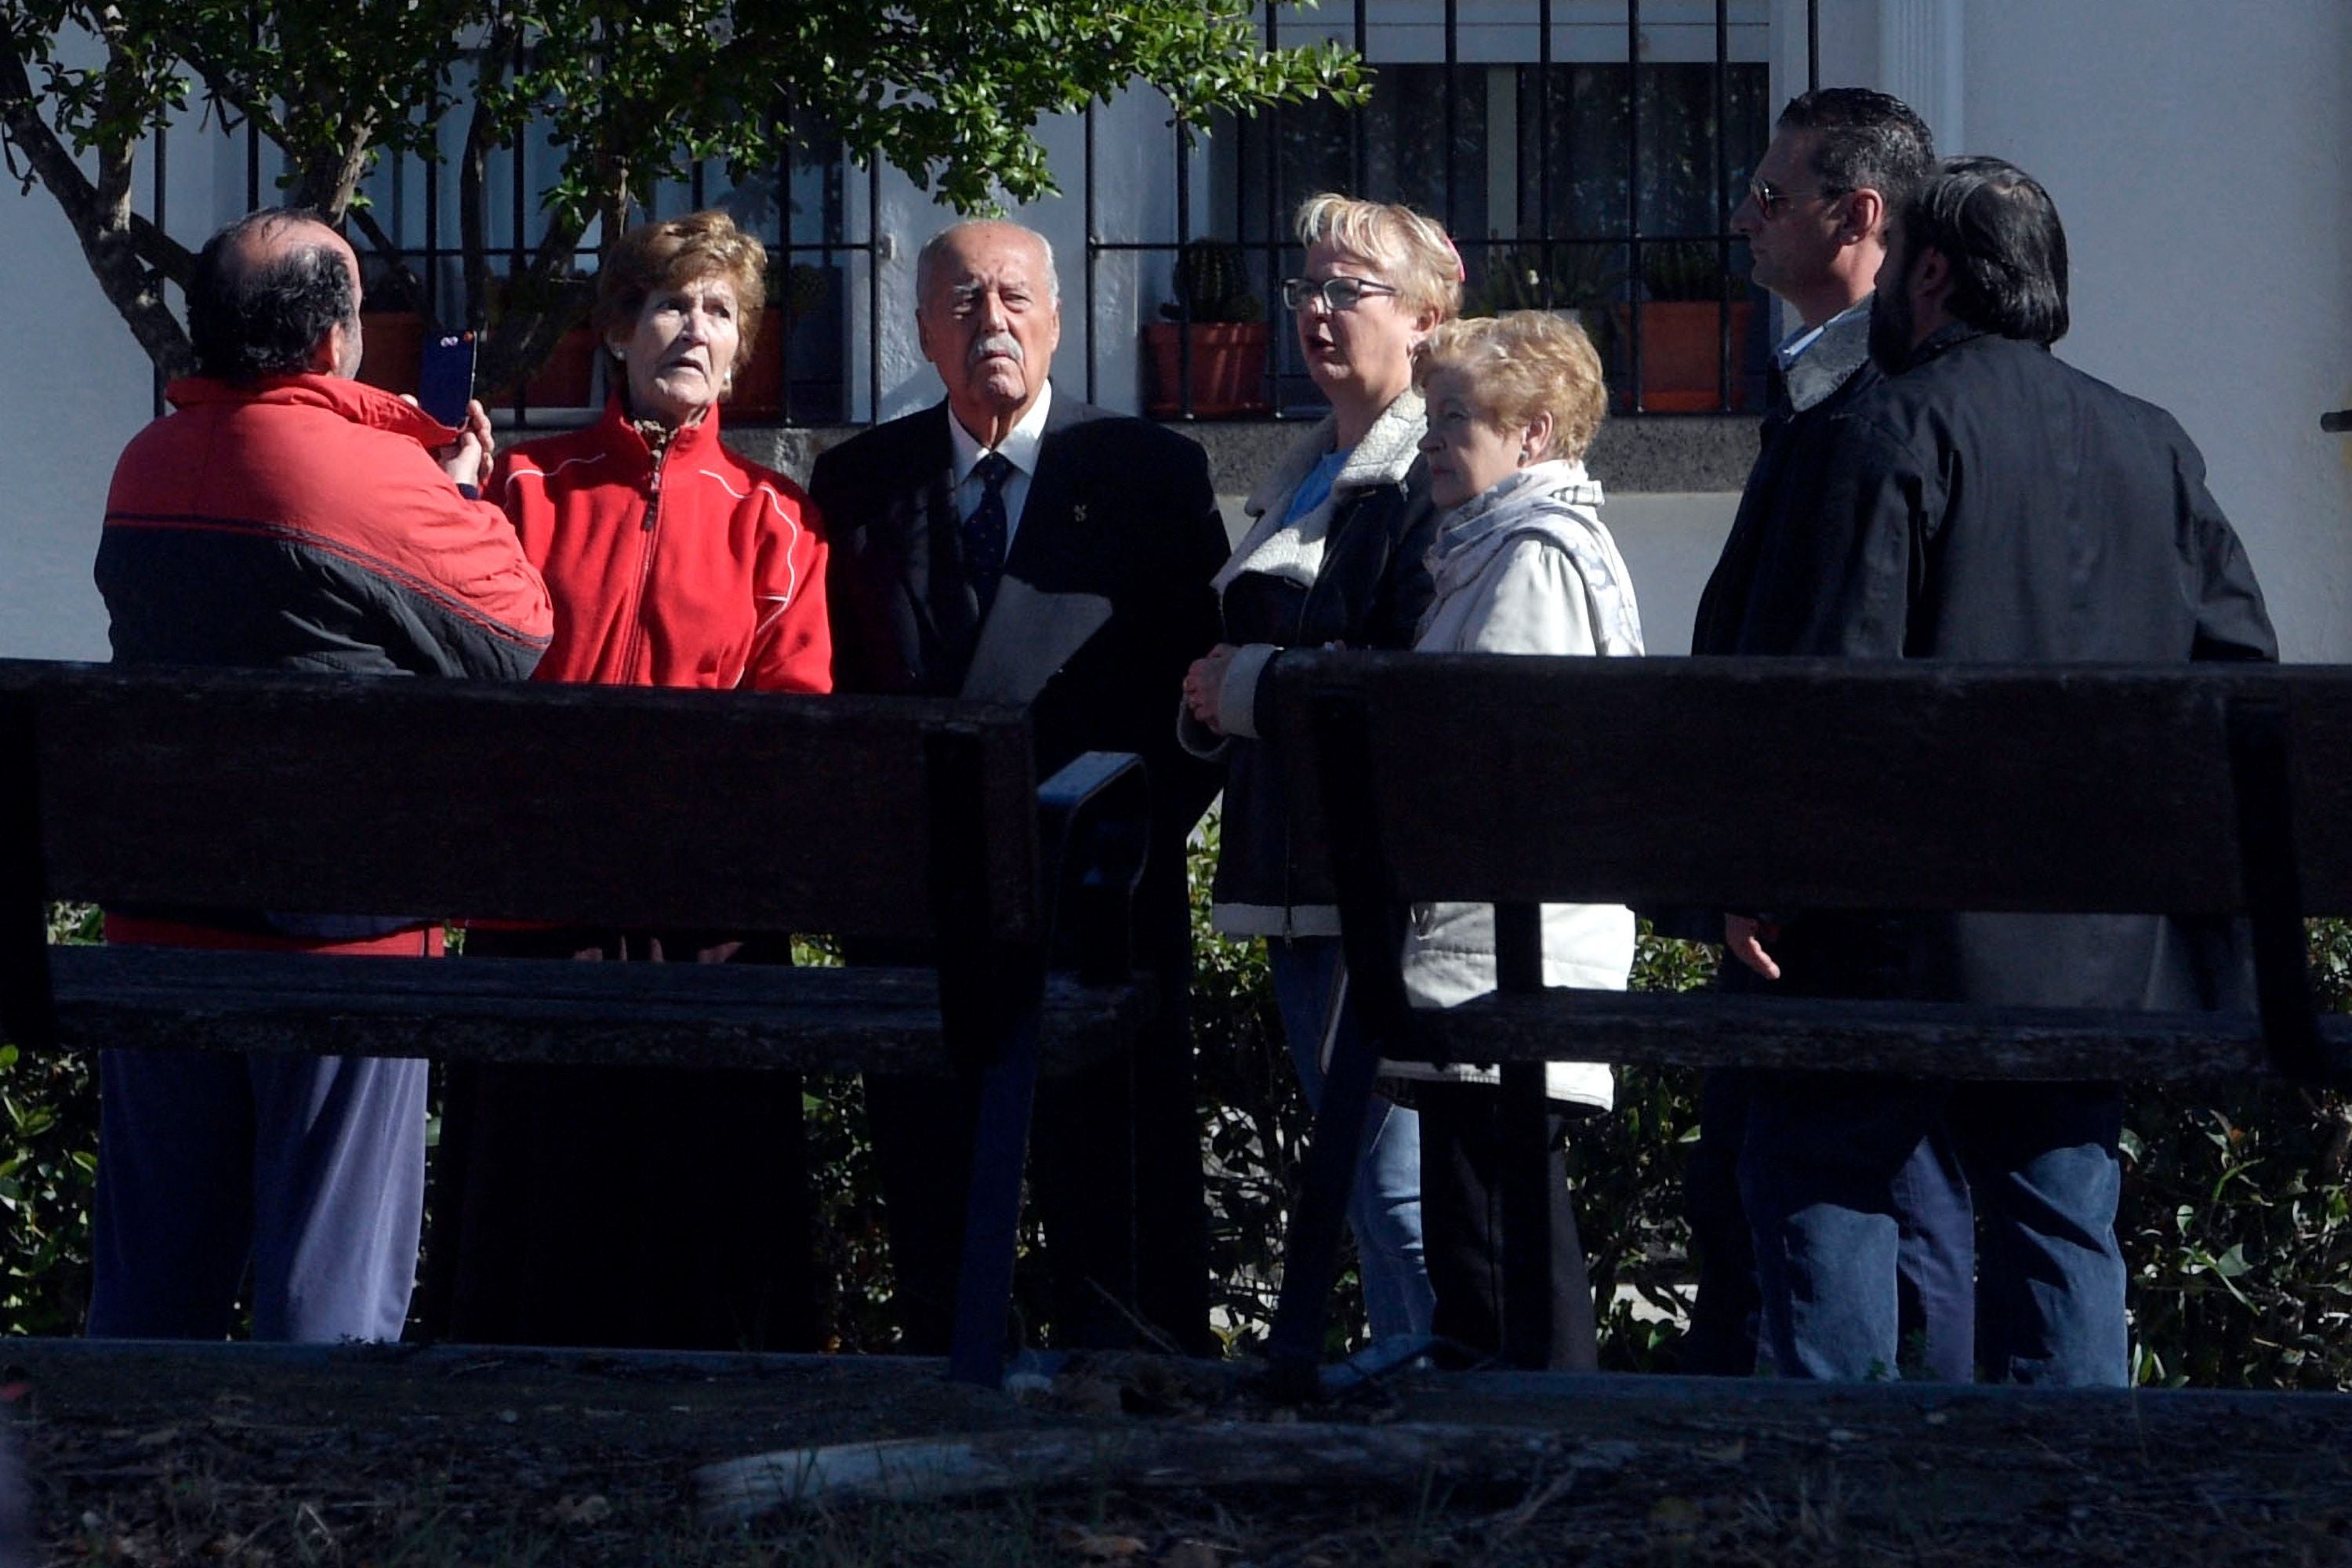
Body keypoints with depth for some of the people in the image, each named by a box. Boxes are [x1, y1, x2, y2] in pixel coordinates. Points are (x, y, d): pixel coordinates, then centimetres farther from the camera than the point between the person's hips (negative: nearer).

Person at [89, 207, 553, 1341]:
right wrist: (462, 493, 11)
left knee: (149, 1288, 11)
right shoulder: (381, 475, -15)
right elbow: (517, 634, -5)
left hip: (158, 926, 6)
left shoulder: (144, 468, 5)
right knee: (333, 1289, 1)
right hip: (337, 936, -5)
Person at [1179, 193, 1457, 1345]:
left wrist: (1248, 683, -12)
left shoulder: (1434, 474, -9)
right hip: (1294, 876, 10)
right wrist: (1214, 697, 10)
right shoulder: (1300, 480, 21)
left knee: (1392, 1180, -11)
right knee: (1354, 1176, 11)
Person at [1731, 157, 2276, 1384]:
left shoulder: (1895, 429, -8)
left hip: (1918, 923, -6)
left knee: (1814, 1165, 4)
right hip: (2102, 944, 6)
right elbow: (2241, 655, 11)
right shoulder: (2151, 445, 12)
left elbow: (1835, 675, -14)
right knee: (2062, 1205, 9)